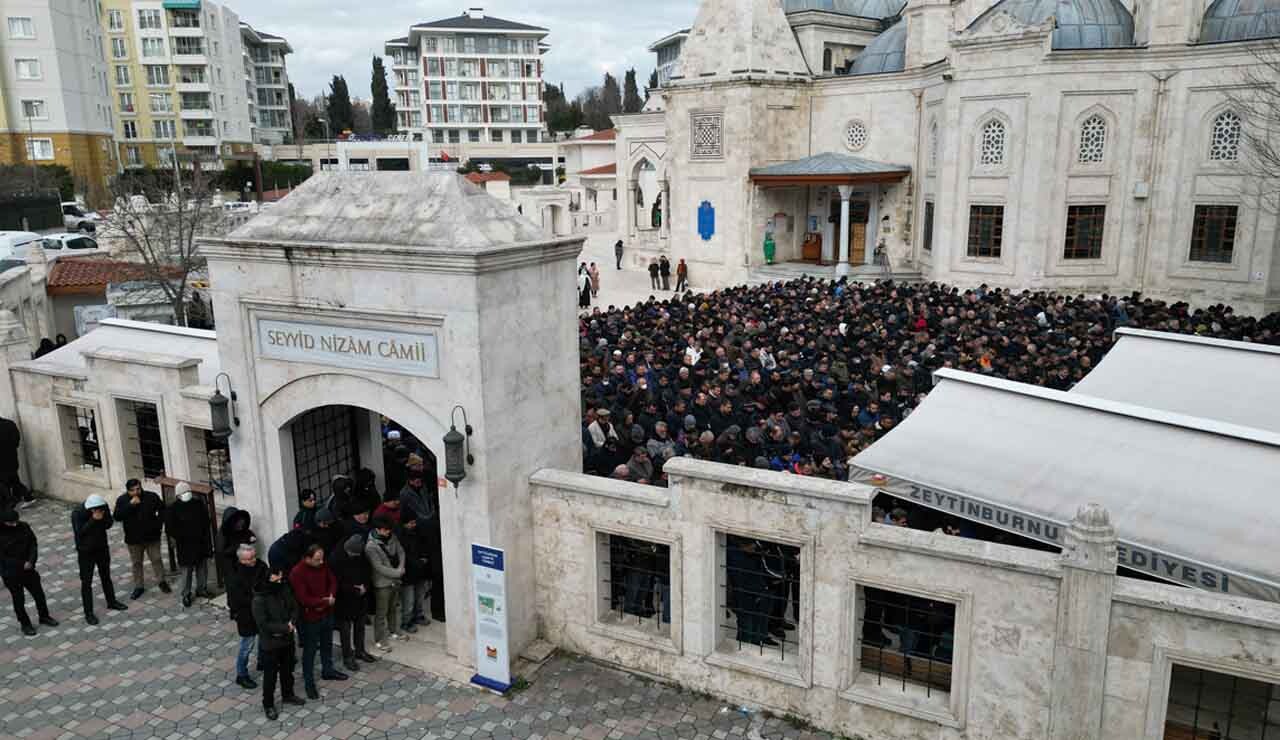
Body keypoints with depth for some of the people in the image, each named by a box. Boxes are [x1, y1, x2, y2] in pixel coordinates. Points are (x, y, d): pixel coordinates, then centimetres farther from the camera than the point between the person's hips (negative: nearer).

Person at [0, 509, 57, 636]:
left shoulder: (24, 527, -7)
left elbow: (33, 544, 0)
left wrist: (31, 561, -13)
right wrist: (22, 565, -19)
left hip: (28, 569, 4)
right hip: (11, 574, -4)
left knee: (39, 594, 15)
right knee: (19, 600, 9)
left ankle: (44, 617, 35)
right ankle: (25, 624, 27)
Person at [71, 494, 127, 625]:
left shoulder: (104, 507, -12)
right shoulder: (77, 513, -23)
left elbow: (109, 524, -4)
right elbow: (80, 531, -27)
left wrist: (103, 518, -25)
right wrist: (93, 520, -34)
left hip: (102, 548, 4)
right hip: (85, 552, -4)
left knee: (106, 577, 19)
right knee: (86, 582, 2)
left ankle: (111, 602, 35)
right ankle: (88, 613, 10)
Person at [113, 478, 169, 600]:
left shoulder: (151, 496, -7)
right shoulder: (122, 500, -7)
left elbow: (162, 509, 8)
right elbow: (117, 517, -19)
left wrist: (159, 523, -1)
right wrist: (130, 505, -27)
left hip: (152, 536, 0)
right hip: (133, 539, 1)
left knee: (156, 559, 6)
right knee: (136, 563, 10)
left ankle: (161, 581, 23)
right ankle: (139, 586, 23)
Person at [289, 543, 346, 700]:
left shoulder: (323, 565, -6)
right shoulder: (297, 573, -26)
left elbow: (333, 581, 6)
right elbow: (304, 599, -27)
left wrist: (331, 597, -13)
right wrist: (325, 601, -21)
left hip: (327, 613, 7)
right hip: (310, 618, -7)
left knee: (327, 643, 23)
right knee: (310, 650, 7)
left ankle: (328, 670, 42)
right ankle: (309, 682, 20)